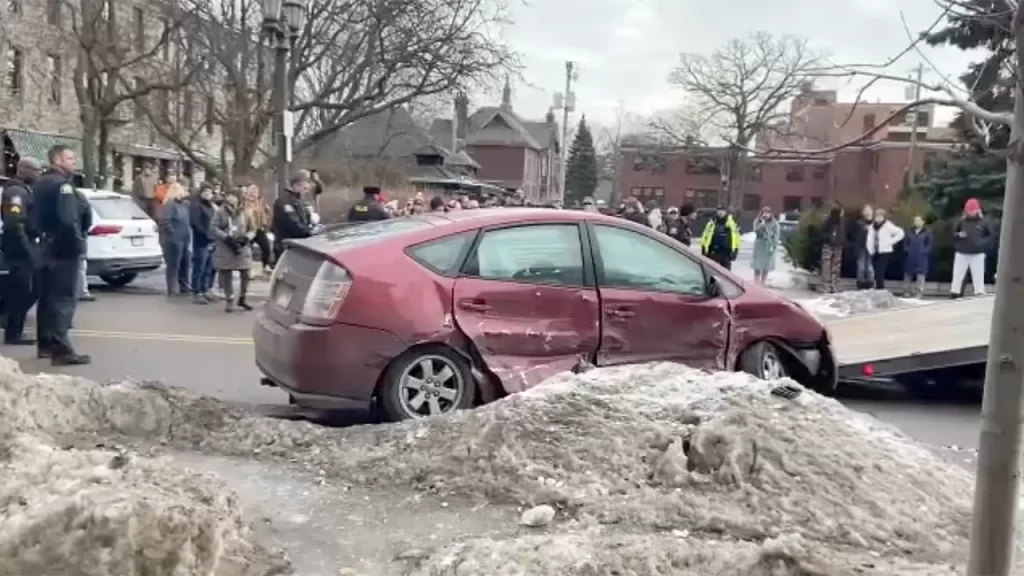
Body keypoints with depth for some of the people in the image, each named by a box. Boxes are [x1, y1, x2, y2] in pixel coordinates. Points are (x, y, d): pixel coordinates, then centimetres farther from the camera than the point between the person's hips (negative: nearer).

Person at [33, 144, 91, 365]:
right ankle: (61, 349, -11)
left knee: (48, 296, 15)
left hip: (48, 246, 10)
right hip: (64, 247, -10)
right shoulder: (62, 184, -17)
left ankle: (45, 344, 23)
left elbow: (38, 216, 19)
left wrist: (45, 237, 19)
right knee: (64, 298, -10)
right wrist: (78, 242, -18)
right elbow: (68, 219, -27)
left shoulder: (41, 183, 15)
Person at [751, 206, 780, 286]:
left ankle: (763, 282, 12)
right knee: (757, 265, -1)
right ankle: (756, 282, 4)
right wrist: (762, 224, -19)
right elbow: (756, 231, -11)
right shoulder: (757, 221, 2)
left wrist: (774, 246, -12)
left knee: (766, 266, 4)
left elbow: (776, 236, -5)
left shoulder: (774, 223, -3)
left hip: (769, 246, 0)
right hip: (759, 245, 0)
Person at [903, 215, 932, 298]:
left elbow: (929, 244, -1)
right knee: (908, 274, 6)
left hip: (921, 257, -3)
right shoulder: (910, 231, 11)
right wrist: (907, 249, -1)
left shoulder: (927, 232, 2)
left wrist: (923, 251, -12)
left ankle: (919, 293, -2)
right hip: (910, 257, 3)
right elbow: (905, 242, 14)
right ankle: (907, 291, 14)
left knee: (920, 275, -5)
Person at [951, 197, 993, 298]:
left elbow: (992, 236, 6)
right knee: (957, 275, 1)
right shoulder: (961, 222, 3)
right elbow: (953, 234, 9)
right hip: (961, 254, 1)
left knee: (978, 276, -1)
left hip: (978, 254, -1)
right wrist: (959, 235, -12)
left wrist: (982, 242, -10)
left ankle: (980, 295, 3)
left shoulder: (983, 222, 1)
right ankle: (954, 293, 6)